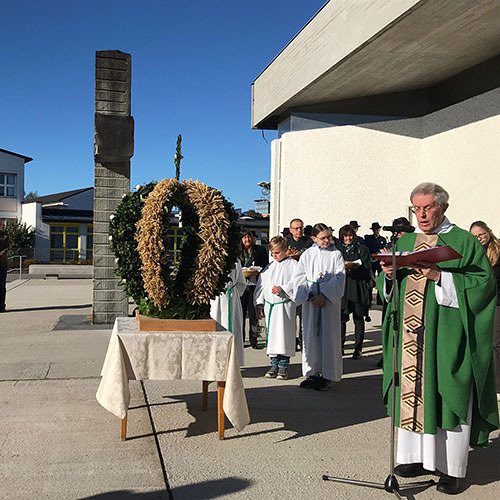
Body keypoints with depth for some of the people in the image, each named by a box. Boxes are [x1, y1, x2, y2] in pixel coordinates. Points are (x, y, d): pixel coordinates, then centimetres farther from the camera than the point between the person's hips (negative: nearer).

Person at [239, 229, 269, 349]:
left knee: (253, 312, -1)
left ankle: (253, 339, 7)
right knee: (241, 311, 0)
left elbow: (266, 267, 7)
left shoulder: (260, 250, 7)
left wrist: (257, 272, -11)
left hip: (255, 285, -1)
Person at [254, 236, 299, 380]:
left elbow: (296, 283, -9)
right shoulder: (269, 268, 15)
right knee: (272, 334, 6)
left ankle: (283, 365, 5)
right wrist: (259, 304, 9)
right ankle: (274, 363, 15)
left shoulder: (293, 264, 1)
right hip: (269, 305, 5)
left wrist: (282, 289, -22)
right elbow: (260, 286, 16)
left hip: (285, 305, -4)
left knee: (284, 334, -4)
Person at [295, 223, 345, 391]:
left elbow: (339, 278, -6)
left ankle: (327, 375, 5)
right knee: (311, 335, 4)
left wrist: (323, 296, -15)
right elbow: (301, 278, 4)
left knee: (328, 335, -1)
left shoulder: (336, 254, 3)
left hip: (329, 300, -2)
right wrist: (310, 296, -11)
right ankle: (312, 372, 13)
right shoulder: (307, 255, 8)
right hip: (310, 300, 2)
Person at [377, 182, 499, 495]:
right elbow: (389, 289, 16)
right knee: (412, 393, 9)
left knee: (447, 396, 0)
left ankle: (452, 468, 11)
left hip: (446, 335, -5)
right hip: (409, 335, 5)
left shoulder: (464, 242, 0)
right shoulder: (405, 243, 14)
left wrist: (441, 277, -19)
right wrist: (389, 274, -7)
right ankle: (419, 457, 22)